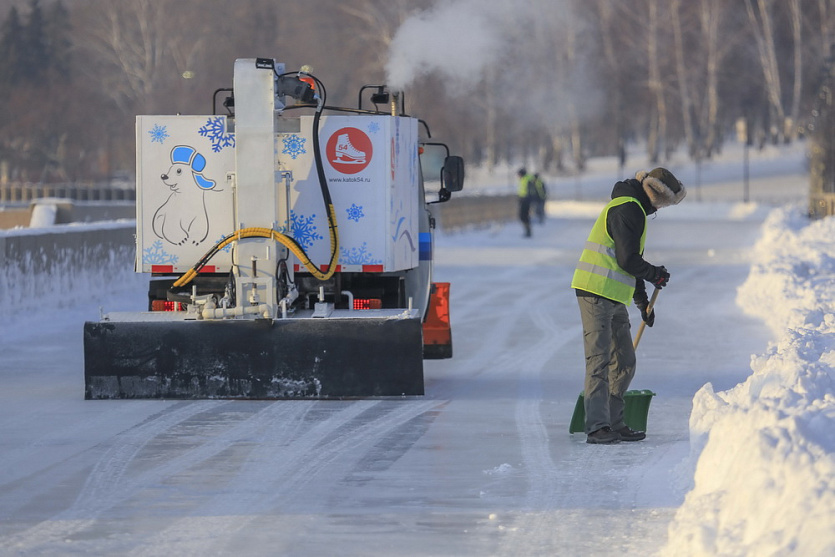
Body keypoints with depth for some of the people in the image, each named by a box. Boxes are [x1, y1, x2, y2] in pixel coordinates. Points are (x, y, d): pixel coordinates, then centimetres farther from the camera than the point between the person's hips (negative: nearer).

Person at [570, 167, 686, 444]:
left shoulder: (634, 210, 21)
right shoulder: (628, 209, -13)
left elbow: (630, 261, 29)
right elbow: (629, 260, -19)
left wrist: (643, 301, 31)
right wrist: (655, 274, 0)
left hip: (614, 298, 11)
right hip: (597, 294, -11)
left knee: (624, 362, 12)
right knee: (599, 360, -13)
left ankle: (614, 423, 18)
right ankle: (597, 426, -17)